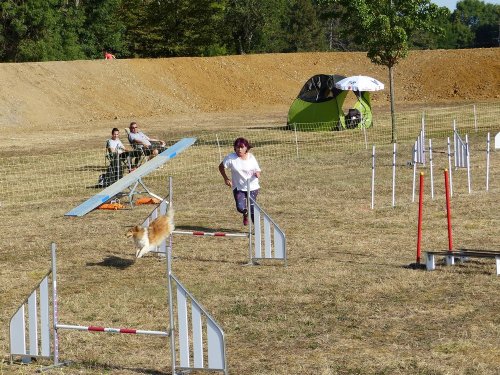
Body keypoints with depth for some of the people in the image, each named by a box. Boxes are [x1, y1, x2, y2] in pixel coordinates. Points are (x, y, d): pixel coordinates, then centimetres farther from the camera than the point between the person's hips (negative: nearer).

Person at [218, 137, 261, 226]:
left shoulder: (251, 157, -3)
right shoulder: (231, 158, -8)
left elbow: (258, 171, 3)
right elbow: (221, 167, 5)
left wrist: (257, 174, -21)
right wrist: (226, 179, -4)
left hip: (252, 187, 0)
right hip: (238, 188, 0)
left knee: (253, 208, -4)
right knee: (240, 208, -14)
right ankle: (245, 214, 25)